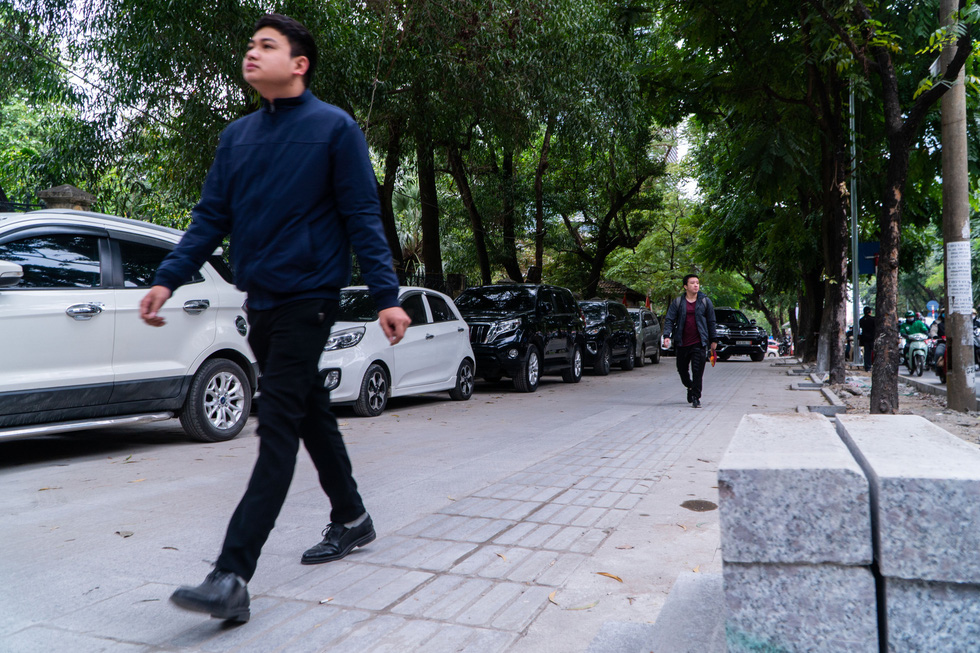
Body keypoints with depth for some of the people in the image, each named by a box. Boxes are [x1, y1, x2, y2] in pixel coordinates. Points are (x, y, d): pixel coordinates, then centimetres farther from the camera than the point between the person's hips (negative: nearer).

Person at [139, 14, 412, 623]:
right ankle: (351, 520, 32)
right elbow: (210, 217, 11)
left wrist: (387, 295, -14)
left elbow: (363, 219, -8)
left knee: (278, 429, -10)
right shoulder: (238, 135, 13)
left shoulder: (335, 128, -4)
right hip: (260, 301, 7)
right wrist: (168, 279, 0)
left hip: (308, 299, -6)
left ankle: (233, 577, -11)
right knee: (312, 415, 15)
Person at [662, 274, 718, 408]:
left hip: (698, 343, -1)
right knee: (682, 369, 12)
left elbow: (711, 322, 11)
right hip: (682, 343, 2)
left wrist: (713, 340, 11)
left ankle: (696, 397, -2)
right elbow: (669, 319, 1)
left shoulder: (705, 301, 5)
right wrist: (666, 336, -13)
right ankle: (690, 387, 39)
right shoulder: (677, 302, 4)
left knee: (697, 371, -9)